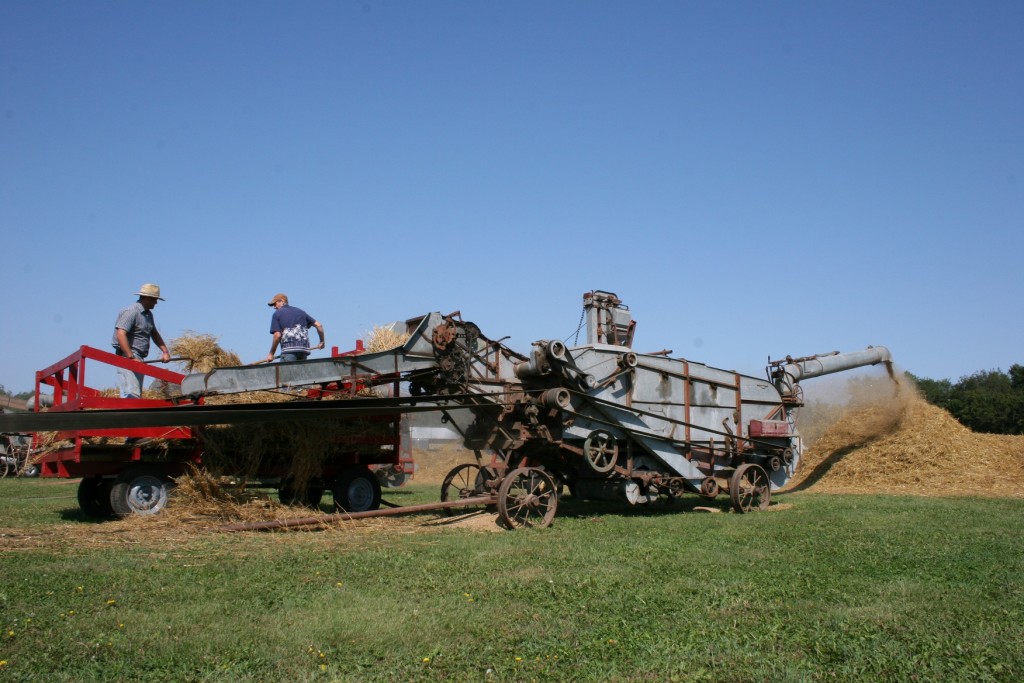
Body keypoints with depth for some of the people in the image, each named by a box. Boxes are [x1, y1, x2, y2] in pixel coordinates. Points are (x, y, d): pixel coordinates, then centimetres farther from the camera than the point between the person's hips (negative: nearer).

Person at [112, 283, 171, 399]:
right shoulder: (131, 311, -12)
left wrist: (165, 351, 14)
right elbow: (120, 334, -22)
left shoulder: (148, 314, 19)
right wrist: (131, 358, -27)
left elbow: (154, 333, 27)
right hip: (127, 356, -10)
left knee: (137, 395, 8)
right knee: (132, 394, -19)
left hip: (138, 358, 10)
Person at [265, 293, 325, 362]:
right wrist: (322, 342, 28)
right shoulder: (300, 311, 21)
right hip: (304, 349, 5)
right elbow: (318, 325, 16)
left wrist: (271, 354, 5)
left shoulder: (277, 314, 7)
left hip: (289, 349, -5)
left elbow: (277, 335, -4)